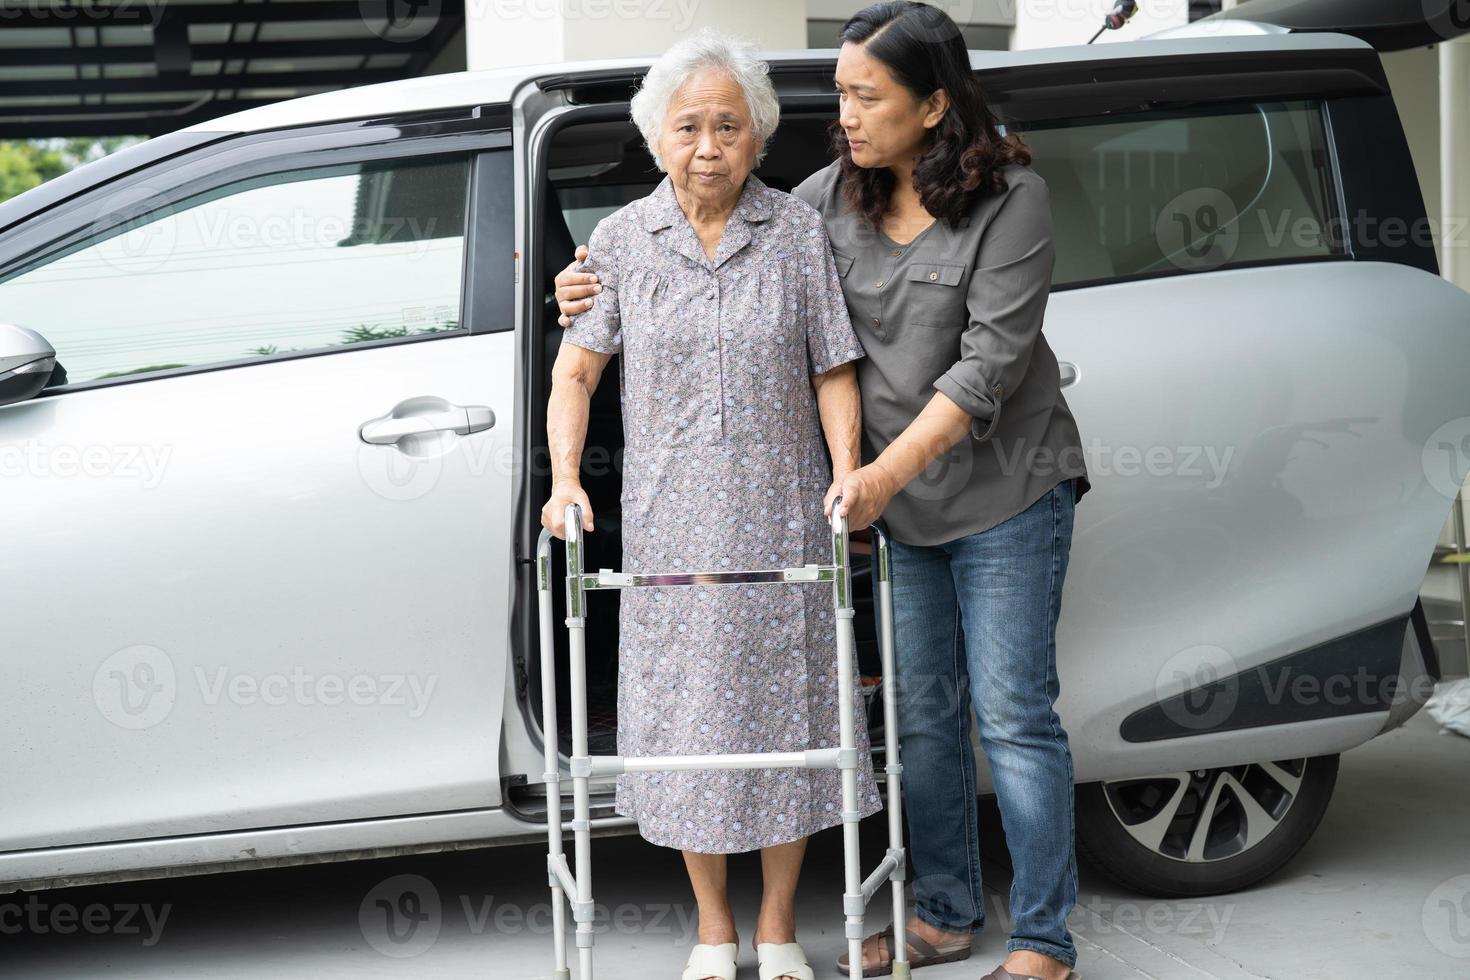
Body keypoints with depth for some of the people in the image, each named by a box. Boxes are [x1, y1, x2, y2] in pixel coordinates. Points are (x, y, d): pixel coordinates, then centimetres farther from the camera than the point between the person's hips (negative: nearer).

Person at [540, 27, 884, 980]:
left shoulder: (797, 231, -1)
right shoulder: (625, 238, 1)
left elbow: (834, 369, 0)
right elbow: (576, 371, 2)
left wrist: (845, 471, -13)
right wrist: (565, 479, -11)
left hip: (784, 520, 0)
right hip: (671, 525, 1)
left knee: (784, 713, 7)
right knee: (688, 719, 8)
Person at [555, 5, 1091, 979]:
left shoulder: (1011, 198, -14)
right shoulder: (836, 194, 1)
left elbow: (990, 360, -19)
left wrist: (888, 470, -26)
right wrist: (613, 288, -2)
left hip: (1007, 494, -6)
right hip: (903, 502, 6)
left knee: (1013, 715, -3)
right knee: (923, 713, 12)